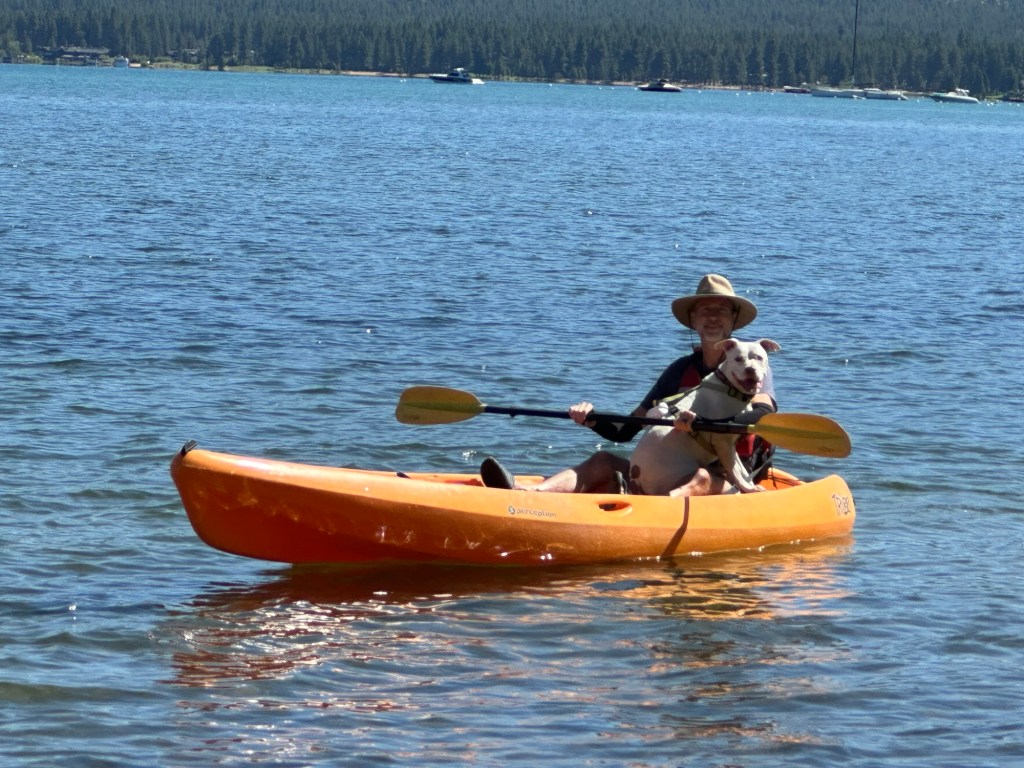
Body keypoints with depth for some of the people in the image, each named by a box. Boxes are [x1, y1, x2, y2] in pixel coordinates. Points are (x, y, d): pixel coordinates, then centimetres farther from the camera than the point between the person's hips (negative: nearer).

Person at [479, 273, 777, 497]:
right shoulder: (681, 370, 16)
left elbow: (763, 415, -21)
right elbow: (624, 431, 13)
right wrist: (591, 419, -8)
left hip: (731, 483, -5)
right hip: (673, 476, 5)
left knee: (702, 479, -38)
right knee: (603, 462, -14)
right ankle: (526, 494, -42)